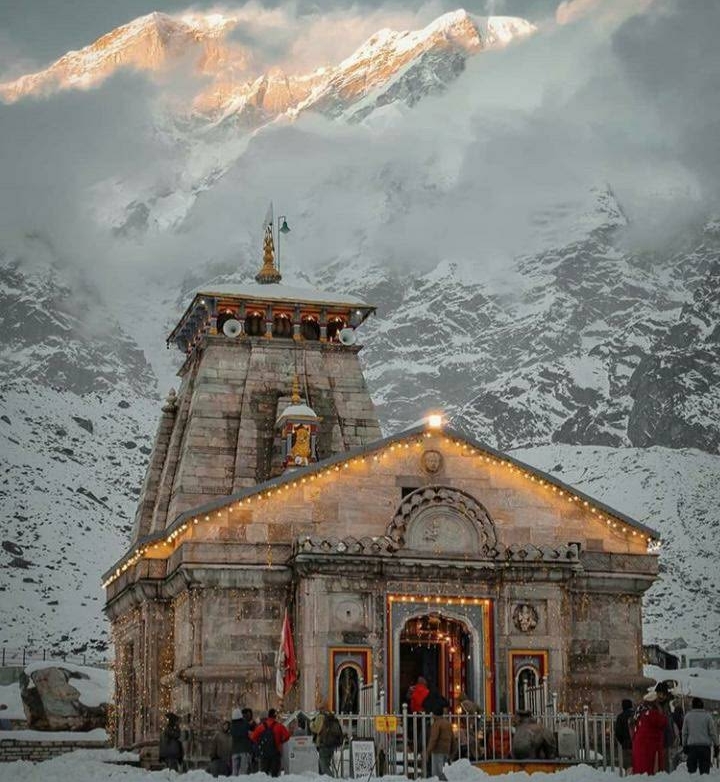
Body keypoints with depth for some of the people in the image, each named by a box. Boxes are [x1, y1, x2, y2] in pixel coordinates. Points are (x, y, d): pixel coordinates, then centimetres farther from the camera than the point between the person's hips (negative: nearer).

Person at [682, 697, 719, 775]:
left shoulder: (688, 716, 4)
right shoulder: (707, 716, -1)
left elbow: (684, 733, 7)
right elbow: (713, 732, 1)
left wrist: (684, 745, 15)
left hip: (691, 746, 1)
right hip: (705, 745, -1)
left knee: (691, 768, 6)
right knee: (705, 769, 1)